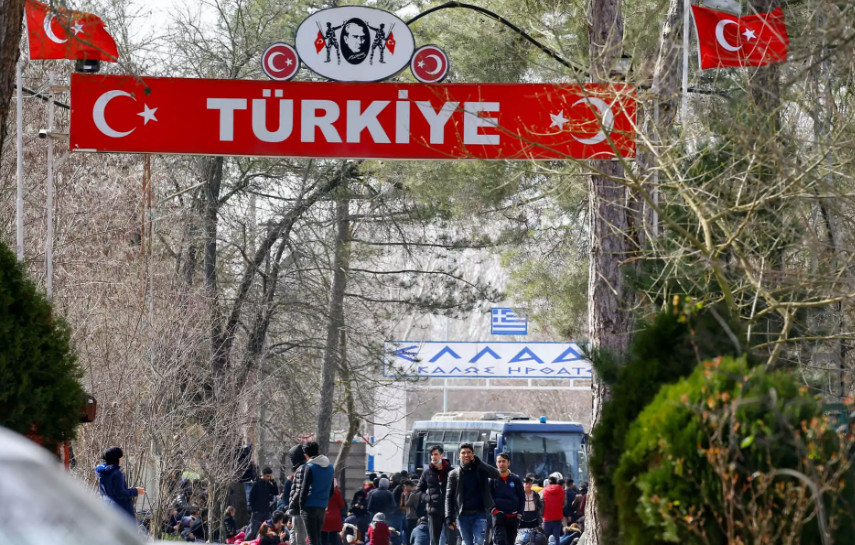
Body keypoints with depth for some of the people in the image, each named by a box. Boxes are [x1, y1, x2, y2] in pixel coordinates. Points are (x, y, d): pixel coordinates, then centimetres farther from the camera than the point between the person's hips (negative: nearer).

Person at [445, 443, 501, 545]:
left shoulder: (481, 470, 7)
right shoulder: (454, 474, 7)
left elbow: (496, 474, -11)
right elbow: (449, 497, 5)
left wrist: (478, 463, -12)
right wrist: (449, 517, -4)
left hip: (480, 514, -1)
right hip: (463, 515, 1)